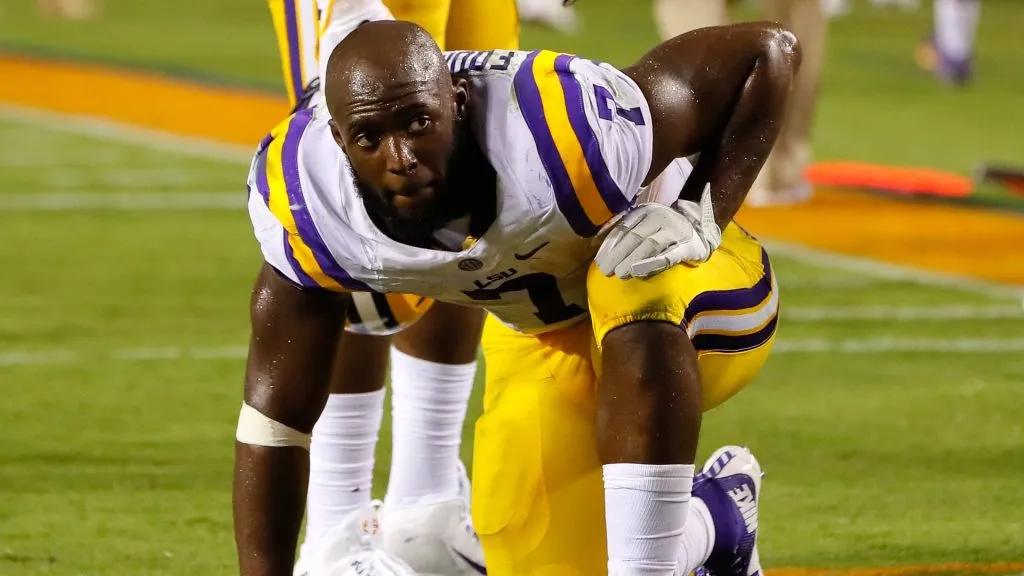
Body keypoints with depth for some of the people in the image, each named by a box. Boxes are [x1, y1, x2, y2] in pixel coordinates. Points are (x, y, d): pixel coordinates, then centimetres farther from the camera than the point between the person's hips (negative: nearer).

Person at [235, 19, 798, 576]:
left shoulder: (574, 136, -39)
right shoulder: (307, 208, -27)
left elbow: (769, 50, -27)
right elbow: (275, 414, -17)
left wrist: (702, 216, -36)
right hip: (543, 337, 4)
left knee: (635, 295, -38)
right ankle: (712, 517, 26)